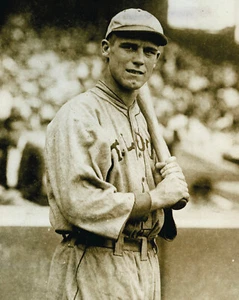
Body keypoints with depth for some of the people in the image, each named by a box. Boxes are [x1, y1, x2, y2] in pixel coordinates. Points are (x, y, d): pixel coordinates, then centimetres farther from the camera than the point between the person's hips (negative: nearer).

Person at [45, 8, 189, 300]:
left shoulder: (141, 120, 15)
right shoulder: (78, 115, -12)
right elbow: (81, 203, -23)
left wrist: (170, 181, -2)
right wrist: (157, 197, -12)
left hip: (146, 268, 8)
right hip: (93, 275, -8)